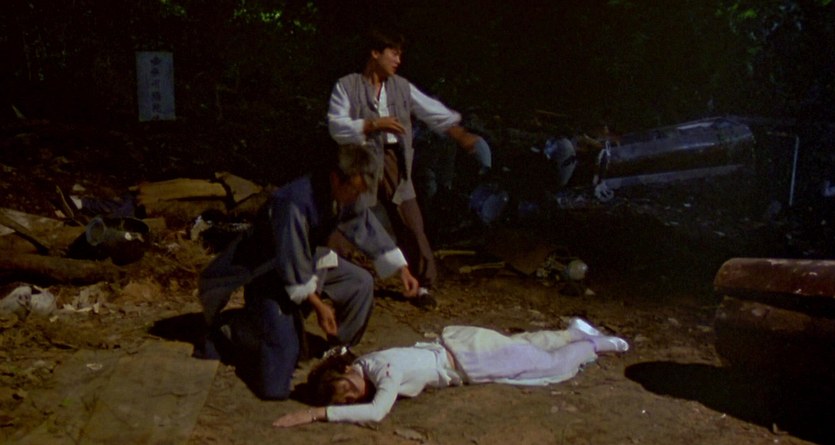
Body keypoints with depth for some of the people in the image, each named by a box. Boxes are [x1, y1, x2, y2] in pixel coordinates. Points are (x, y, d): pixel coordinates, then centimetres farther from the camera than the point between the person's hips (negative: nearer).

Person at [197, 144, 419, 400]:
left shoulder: (346, 195, -10)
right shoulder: (295, 203, -35)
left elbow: (367, 228, 4)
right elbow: (292, 265, -29)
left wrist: (402, 269, 3)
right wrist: (319, 306, -23)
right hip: (269, 273, -8)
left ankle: (340, 350, 12)